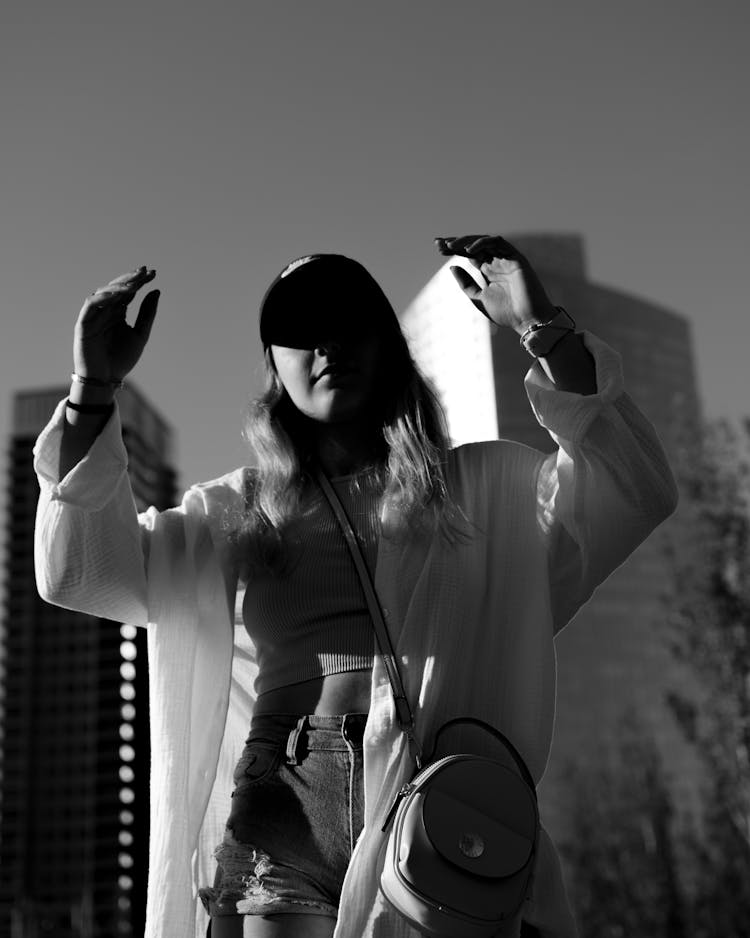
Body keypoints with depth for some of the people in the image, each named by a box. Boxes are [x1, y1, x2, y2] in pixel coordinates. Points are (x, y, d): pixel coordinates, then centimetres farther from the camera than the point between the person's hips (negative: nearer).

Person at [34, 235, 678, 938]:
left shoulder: (486, 487, 13)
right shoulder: (234, 514, 16)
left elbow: (638, 492, 0)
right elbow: (76, 574, 9)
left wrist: (543, 331, -8)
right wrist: (93, 391, 0)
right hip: (280, 847, 1)